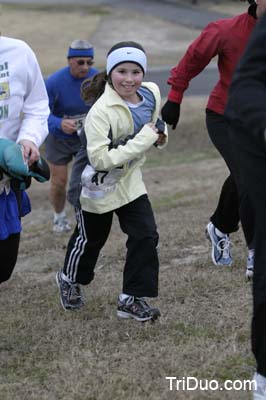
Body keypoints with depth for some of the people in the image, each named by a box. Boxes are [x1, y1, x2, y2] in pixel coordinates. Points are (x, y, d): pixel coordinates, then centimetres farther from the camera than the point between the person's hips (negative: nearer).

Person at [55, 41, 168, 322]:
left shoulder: (151, 93, -11)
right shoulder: (101, 111, -32)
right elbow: (100, 158, -37)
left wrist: (159, 135, -10)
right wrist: (144, 139, -36)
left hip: (130, 180, 5)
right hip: (97, 183, -5)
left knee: (146, 236, -5)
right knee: (89, 238, 16)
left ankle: (131, 298, 7)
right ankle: (70, 279, 45)